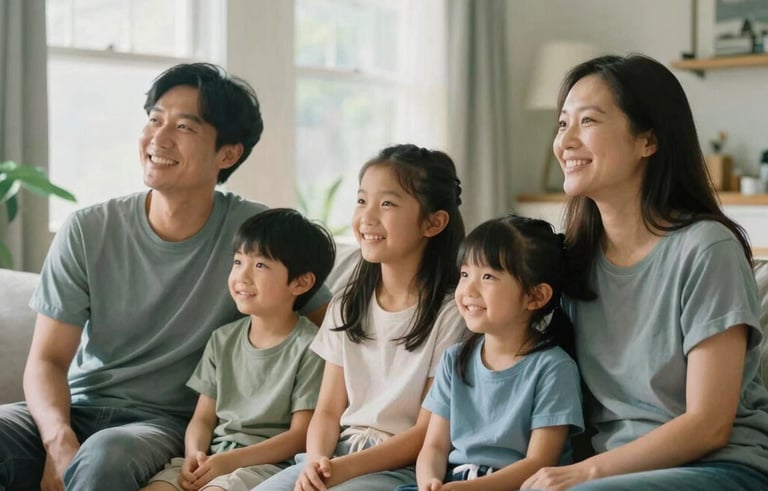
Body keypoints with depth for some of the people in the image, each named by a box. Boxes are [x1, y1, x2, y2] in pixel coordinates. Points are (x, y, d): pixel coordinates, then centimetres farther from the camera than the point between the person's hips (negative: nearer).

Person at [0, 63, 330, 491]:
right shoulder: (88, 232, -3)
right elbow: (48, 359, -4)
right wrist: (59, 441, -23)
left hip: (166, 420, -1)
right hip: (76, 408, 2)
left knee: (106, 456, -35)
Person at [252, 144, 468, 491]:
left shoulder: (449, 315, -7)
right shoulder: (346, 308, 13)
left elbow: (428, 433, -9)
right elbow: (328, 411, 10)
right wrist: (316, 460, -11)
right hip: (337, 454, 6)